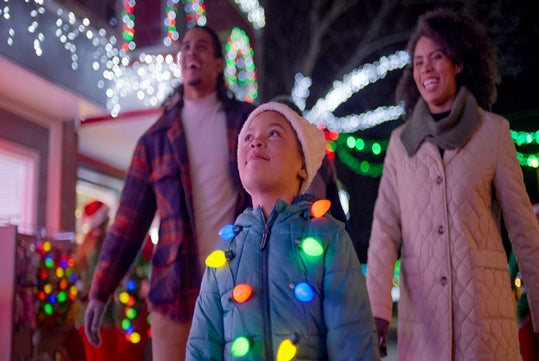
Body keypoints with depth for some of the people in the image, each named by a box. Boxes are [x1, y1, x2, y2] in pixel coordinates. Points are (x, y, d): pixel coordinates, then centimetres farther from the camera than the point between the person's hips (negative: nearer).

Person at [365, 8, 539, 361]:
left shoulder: (493, 131, 3)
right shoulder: (401, 141, 8)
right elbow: (385, 228, 0)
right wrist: (377, 308, -11)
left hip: (483, 302, -1)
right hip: (421, 308, 2)